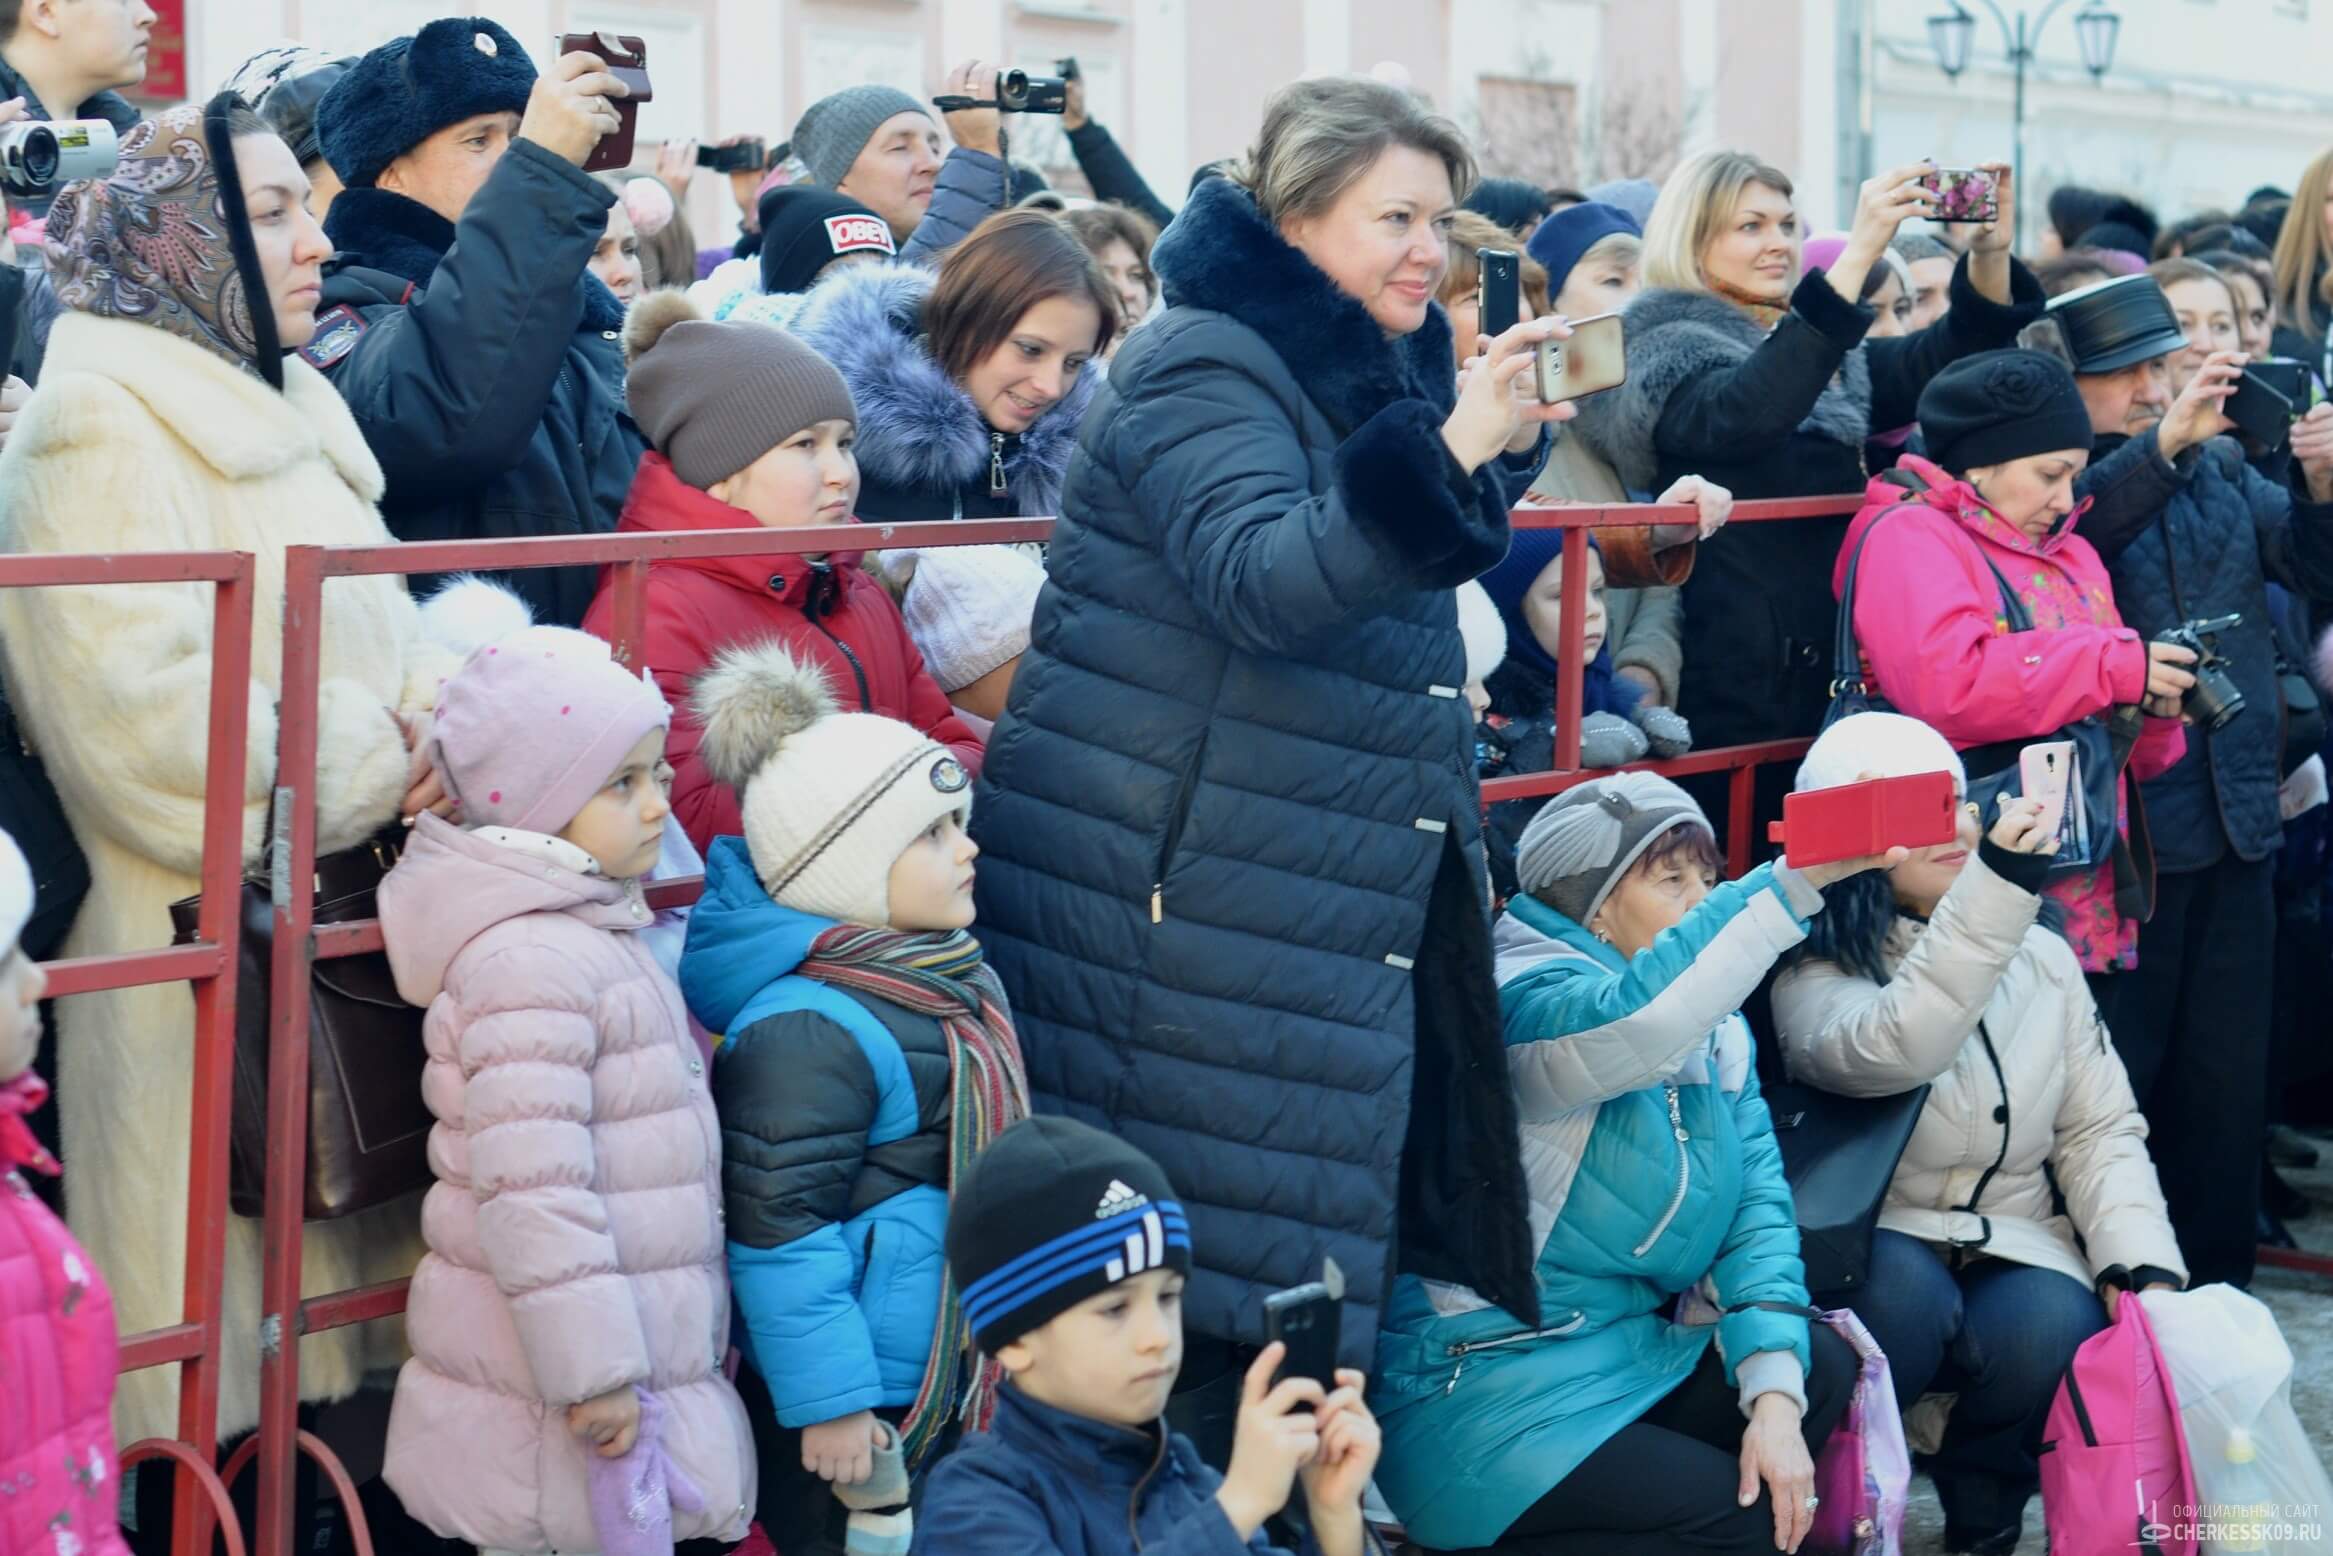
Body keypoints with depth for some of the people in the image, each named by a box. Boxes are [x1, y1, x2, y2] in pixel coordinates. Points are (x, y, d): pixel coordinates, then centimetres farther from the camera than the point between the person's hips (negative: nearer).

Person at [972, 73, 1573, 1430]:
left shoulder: (1379, 366, 15)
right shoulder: (1205, 370, -12)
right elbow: (1261, 582, -27)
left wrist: (1511, 433, 11)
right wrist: (1449, 448, -37)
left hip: (1345, 895, 9)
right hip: (1189, 893, -9)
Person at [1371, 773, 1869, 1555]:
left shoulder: (1715, 1031, 8)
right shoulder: (1525, 1001, -16)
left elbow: (1757, 1205, 1)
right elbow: (1638, 1015, -39)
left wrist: (1773, 1393, -13)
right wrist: (1796, 878, -45)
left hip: (1628, 1352, 8)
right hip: (1483, 1386, -8)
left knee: (1826, 1369, -9)